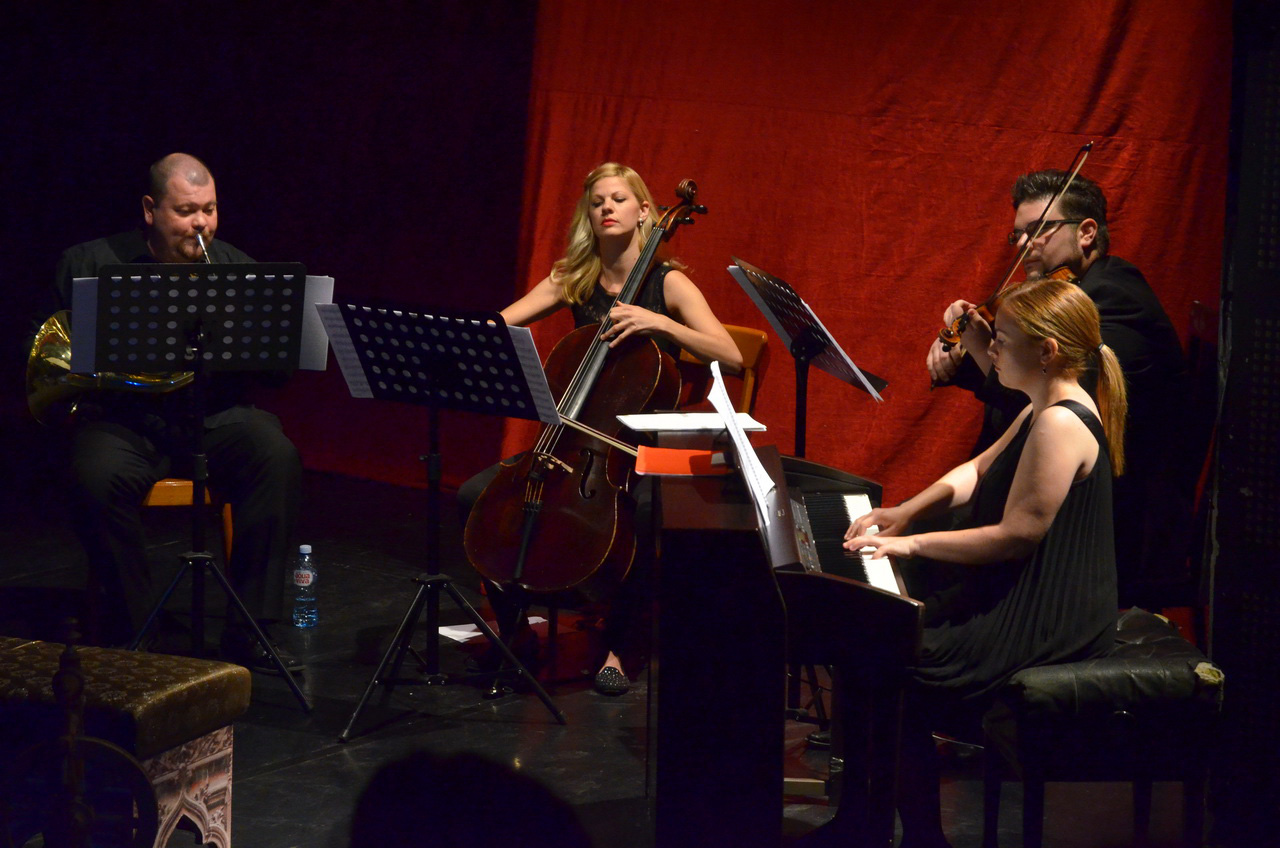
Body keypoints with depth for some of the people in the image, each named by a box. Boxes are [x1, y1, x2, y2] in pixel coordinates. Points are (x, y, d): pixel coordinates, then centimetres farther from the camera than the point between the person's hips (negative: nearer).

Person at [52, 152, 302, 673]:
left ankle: (247, 632, -20)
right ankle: (125, 640, -17)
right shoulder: (89, 264, 7)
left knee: (277, 457, -29)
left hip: (213, 416, 2)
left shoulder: (235, 268, 12)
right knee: (100, 479, -35)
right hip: (122, 419, -2)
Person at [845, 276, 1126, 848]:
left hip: (1047, 622, -11)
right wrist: (907, 511, 9)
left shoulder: (1061, 425, -22)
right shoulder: (1043, 411, 10)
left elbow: (1016, 535, -24)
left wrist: (912, 544, -17)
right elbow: (979, 472, 24)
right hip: (1020, 594, 11)